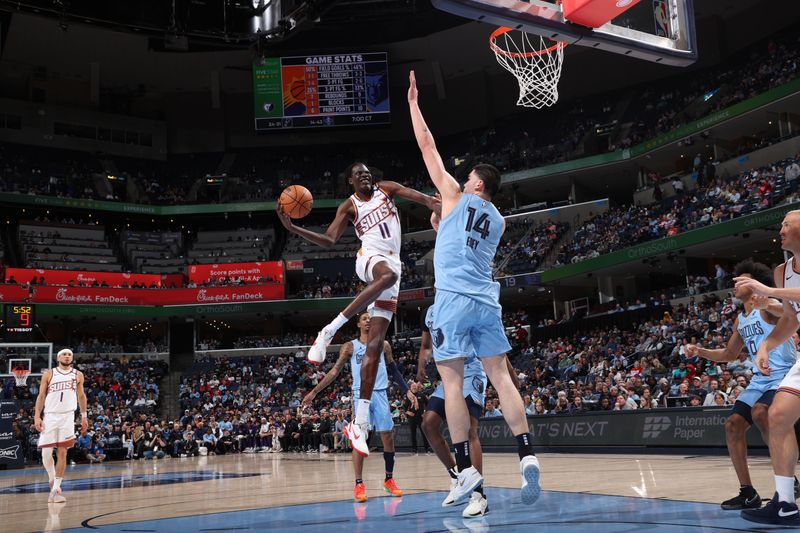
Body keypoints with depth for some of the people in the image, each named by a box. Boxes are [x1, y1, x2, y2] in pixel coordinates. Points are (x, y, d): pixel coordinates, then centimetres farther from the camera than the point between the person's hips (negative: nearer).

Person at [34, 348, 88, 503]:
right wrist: (37, 416, -5)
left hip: (67, 416, 1)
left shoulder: (78, 375, 9)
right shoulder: (48, 374, 4)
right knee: (46, 453, -4)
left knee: (62, 453, -4)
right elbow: (41, 396, 4)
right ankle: (52, 480, 22)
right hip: (50, 416, -1)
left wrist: (84, 416, 11)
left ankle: (56, 488, 1)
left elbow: (81, 396, 16)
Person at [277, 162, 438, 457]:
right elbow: (329, 240, 1)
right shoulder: (349, 206, 11)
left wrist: (435, 204, -21)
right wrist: (292, 228, -12)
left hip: (393, 264, 3)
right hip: (370, 257, -2)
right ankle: (328, 332, -38)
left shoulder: (386, 188, 16)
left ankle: (360, 424, -8)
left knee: (374, 347, -5)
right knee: (388, 275, -44)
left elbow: (418, 195, 2)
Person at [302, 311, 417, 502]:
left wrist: (407, 391, 9)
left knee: (388, 437, 2)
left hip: (380, 394, 2)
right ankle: (359, 484, -6)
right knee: (360, 438, -10)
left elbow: (394, 371, 17)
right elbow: (334, 371, 6)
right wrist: (314, 391, 1)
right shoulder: (350, 346, 7)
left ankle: (389, 480, 16)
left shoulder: (383, 345, 12)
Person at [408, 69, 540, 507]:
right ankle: (527, 455, -5)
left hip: (454, 298, -5)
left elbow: (427, 147, 9)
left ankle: (466, 469, -4)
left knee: (452, 381, -2)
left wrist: (413, 103, 17)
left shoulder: (456, 197, 6)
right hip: (488, 301, 5)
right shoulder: (498, 221, 20)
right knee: (500, 376, 5)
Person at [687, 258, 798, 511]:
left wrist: (767, 305, -52)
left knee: (760, 412, -33)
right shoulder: (740, 320, 14)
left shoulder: (767, 307, -11)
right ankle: (748, 493, 5)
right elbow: (729, 355, 24)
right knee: (732, 425, -1)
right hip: (761, 379, 9)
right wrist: (700, 351, 10)